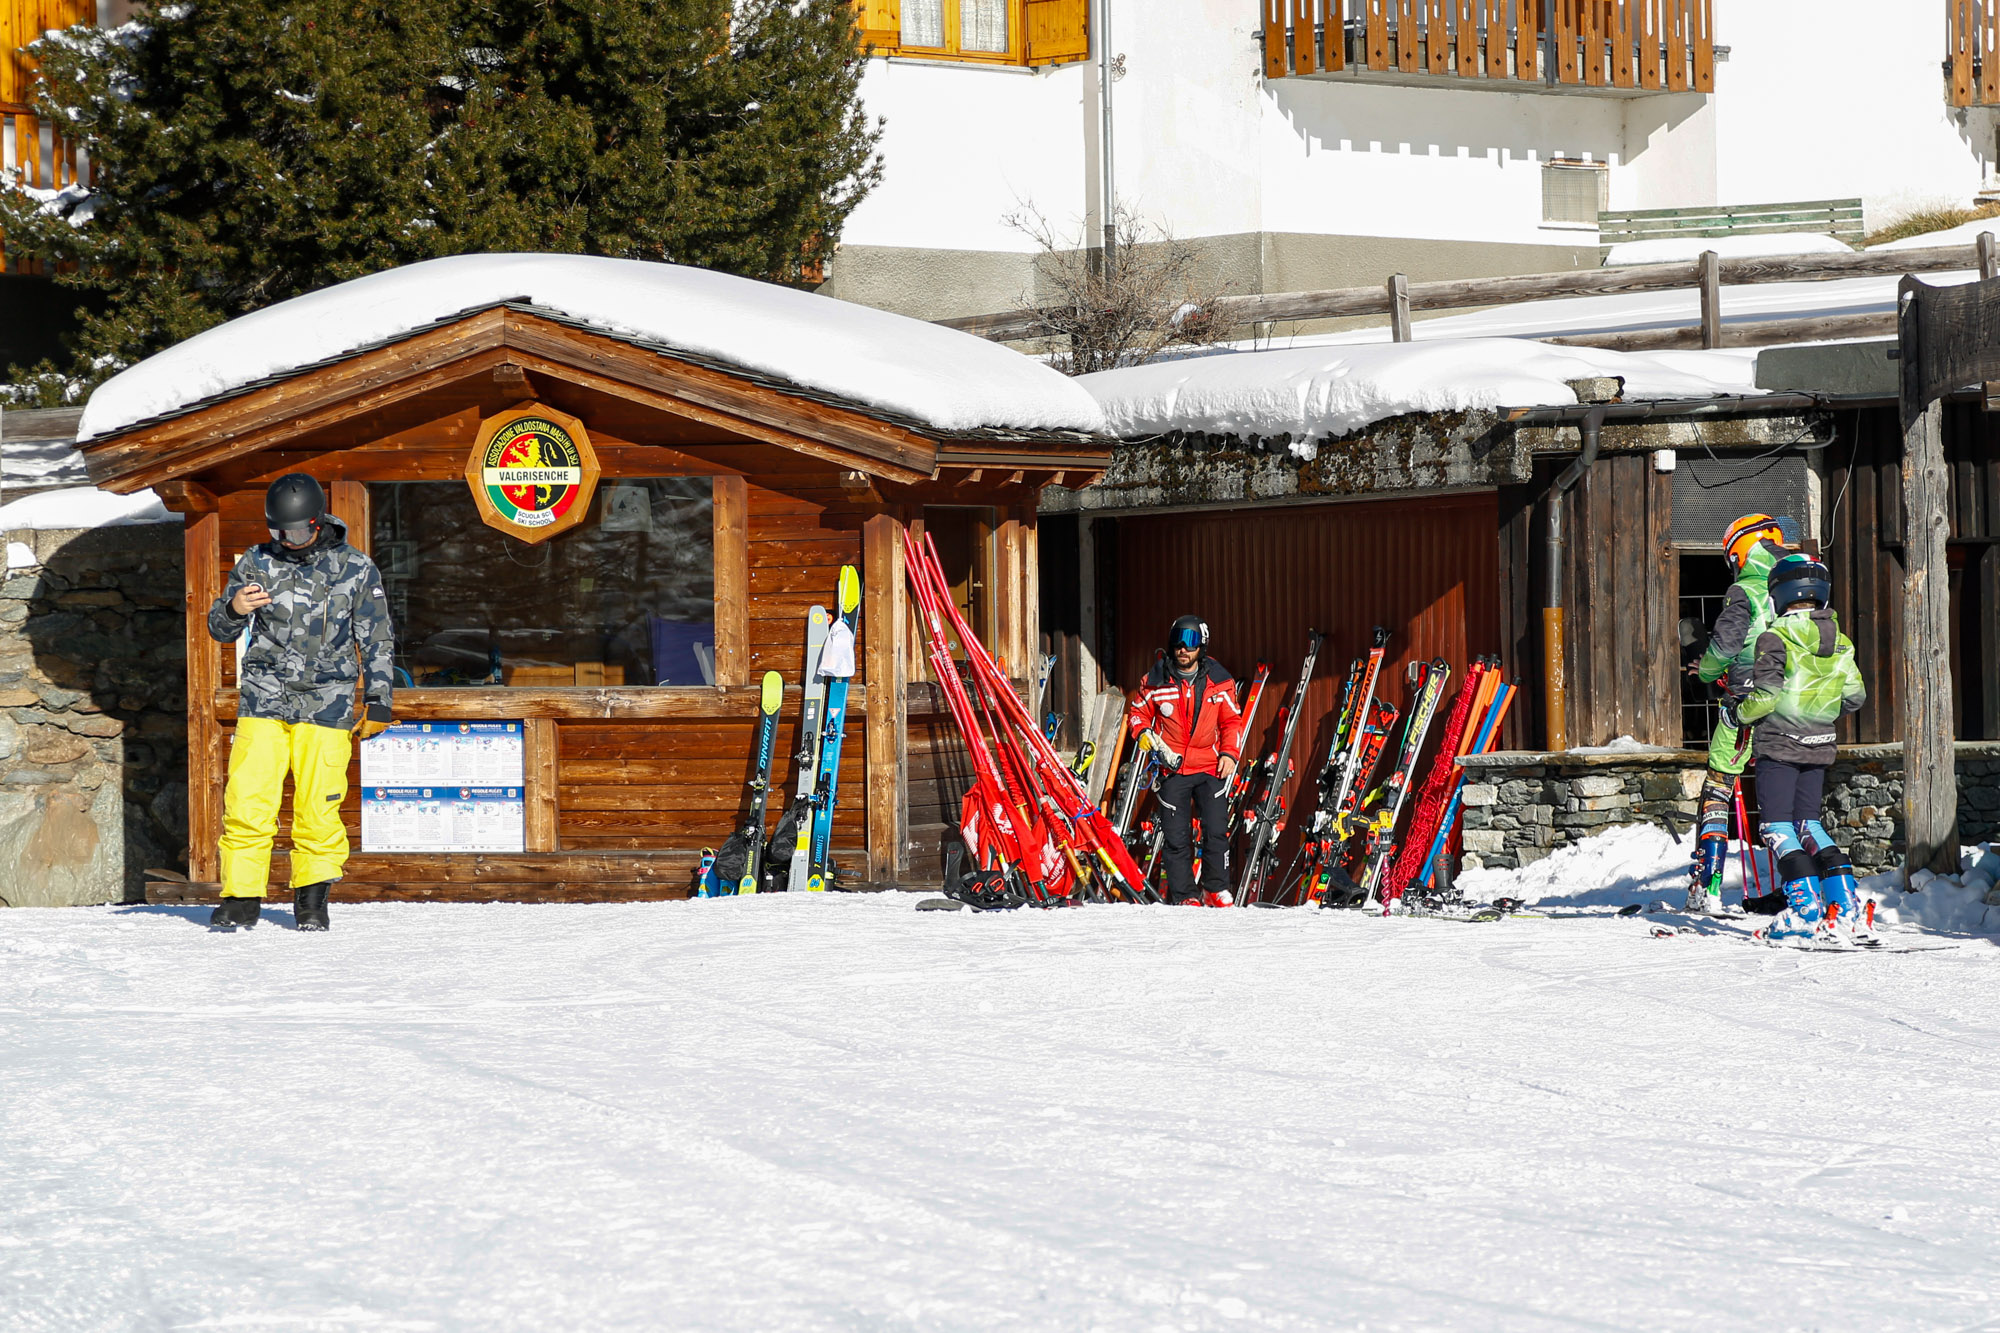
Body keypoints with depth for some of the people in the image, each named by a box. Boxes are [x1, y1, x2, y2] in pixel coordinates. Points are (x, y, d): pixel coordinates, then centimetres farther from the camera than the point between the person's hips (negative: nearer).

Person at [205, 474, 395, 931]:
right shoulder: (257, 564, 7)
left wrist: (378, 700, 5)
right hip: (263, 700, 1)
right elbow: (221, 630, 12)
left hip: (326, 704, -1)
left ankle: (312, 898, 11)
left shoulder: (356, 569, 4)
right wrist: (233, 609, -11)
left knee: (318, 807, -4)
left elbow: (377, 641, 10)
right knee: (246, 802, -8)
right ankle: (241, 898, 0)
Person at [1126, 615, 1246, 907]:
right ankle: (1184, 896, 8)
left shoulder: (1219, 681, 5)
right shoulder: (1156, 681, 2)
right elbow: (1138, 715, 13)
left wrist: (1229, 753, -2)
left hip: (1210, 768, 0)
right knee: (1176, 837, -1)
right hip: (1173, 768, 0)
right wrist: (1151, 740, -6)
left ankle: (1215, 890, 7)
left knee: (1216, 831, -10)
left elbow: (1231, 721, 13)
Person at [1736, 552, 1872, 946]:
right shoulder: (1839, 642, 6)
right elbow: (1855, 695, 9)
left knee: (1777, 826, -1)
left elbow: (1766, 693, -18)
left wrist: (1743, 713, 2)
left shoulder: (1776, 638, -12)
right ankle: (1847, 909, 5)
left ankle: (1805, 910, -12)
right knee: (1808, 824, 14)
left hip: (1778, 745, -6)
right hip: (1819, 747, 6)